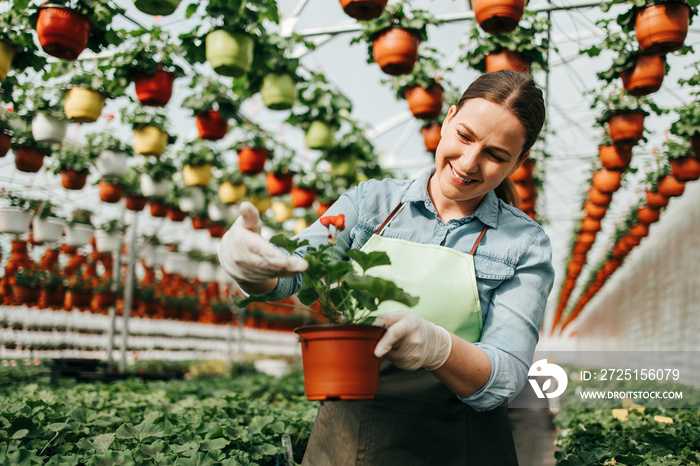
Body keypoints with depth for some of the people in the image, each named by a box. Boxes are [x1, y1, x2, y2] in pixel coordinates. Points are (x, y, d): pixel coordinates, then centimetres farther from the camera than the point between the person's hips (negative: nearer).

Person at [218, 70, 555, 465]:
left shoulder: (526, 245, -5)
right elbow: (291, 267, -13)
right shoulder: (372, 202, 1)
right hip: (345, 434, 2)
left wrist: (436, 346, -34)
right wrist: (242, 257, -35)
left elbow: (506, 380, -14)